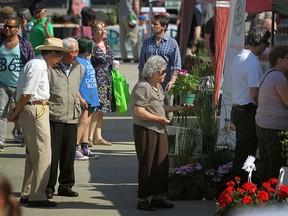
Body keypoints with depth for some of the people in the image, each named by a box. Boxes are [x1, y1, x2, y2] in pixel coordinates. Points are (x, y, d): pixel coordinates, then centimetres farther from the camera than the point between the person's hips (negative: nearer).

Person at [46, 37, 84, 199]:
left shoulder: (79, 68, 11)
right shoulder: (50, 68, -8)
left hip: (72, 118, 5)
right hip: (54, 117, -5)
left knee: (69, 153, 8)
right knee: (52, 153, -2)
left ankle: (66, 185, 17)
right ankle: (49, 186, 6)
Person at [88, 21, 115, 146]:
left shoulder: (106, 44, 15)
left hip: (107, 80, 8)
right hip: (96, 79, -8)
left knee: (101, 110, 9)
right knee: (96, 109, -12)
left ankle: (98, 137, 12)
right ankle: (90, 137, -9)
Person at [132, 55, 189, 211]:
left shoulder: (157, 86, 14)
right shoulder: (142, 87, -17)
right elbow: (139, 112, -22)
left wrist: (177, 108, 14)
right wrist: (160, 119, -17)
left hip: (159, 130, 9)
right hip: (145, 130, -9)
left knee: (161, 163, 10)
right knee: (147, 166, -2)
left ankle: (157, 197, 19)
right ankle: (142, 200, 7)